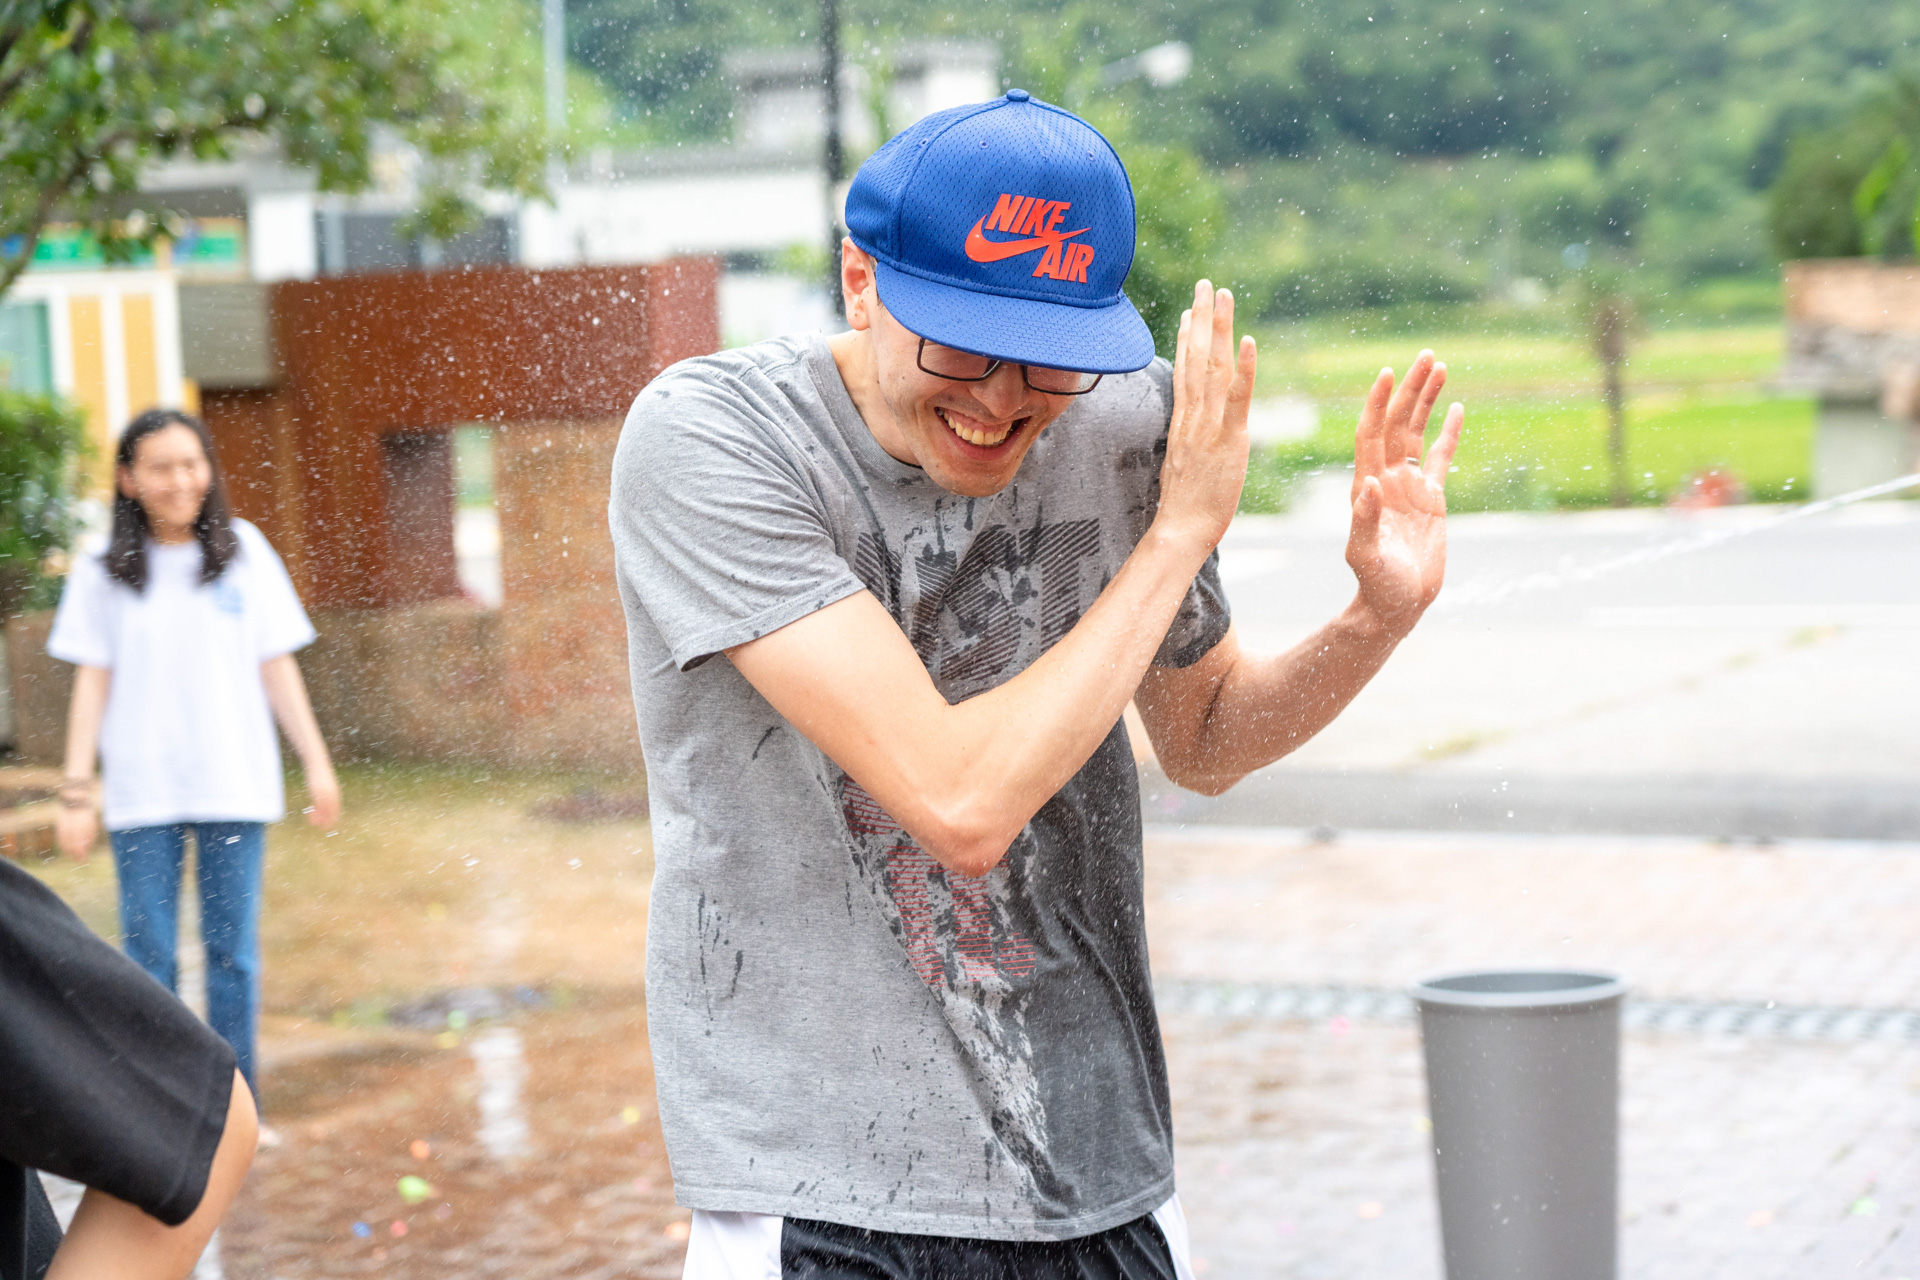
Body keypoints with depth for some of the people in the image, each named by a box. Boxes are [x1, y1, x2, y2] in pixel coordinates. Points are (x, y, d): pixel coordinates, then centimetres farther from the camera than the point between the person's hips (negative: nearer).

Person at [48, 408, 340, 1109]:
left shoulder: (244, 550, 4)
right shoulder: (103, 570, 2)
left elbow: (276, 665, 7)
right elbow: (92, 682, 3)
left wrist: (317, 762, 6)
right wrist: (75, 790, -1)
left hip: (235, 785, 1)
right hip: (141, 794, 0)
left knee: (233, 951, 4)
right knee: (148, 954, 1)